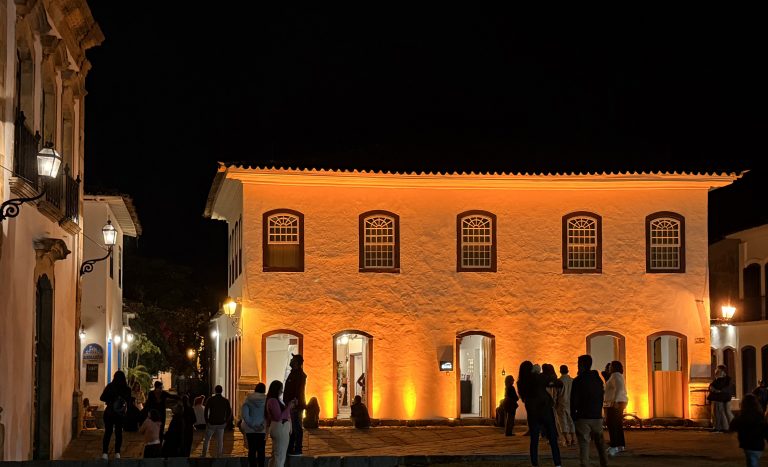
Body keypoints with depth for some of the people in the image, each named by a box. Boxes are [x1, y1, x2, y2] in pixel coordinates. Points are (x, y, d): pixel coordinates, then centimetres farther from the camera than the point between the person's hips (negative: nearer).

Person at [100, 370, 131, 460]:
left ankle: (105, 453, 2)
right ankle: (117, 453, 10)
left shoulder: (110, 386, -10)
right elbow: (128, 400, 3)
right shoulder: (127, 389, -8)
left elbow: (102, 398, -6)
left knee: (108, 433, 7)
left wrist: (109, 400, 8)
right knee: (119, 433, 11)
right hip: (121, 414, 1)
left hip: (109, 413, -1)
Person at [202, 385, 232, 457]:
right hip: (221, 424, 1)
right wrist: (226, 421, 7)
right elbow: (229, 412, -1)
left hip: (211, 423, -1)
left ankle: (204, 454, 15)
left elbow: (206, 411, -10)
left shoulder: (210, 399, -7)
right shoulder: (225, 400, -1)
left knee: (207, 439, 15)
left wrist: (206, 421, -1)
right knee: (220, 441, 9)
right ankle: (219, 456, 9)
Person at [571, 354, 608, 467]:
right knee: (600, 443, 14)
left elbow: (574, 400, -7)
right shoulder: (598, 380, 9)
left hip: (583, 417, -5)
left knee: (584, 444, -4)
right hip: (597, 417, 5)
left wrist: (573, 415, 3)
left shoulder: (578, 380, -8)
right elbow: (601, 398, 13)